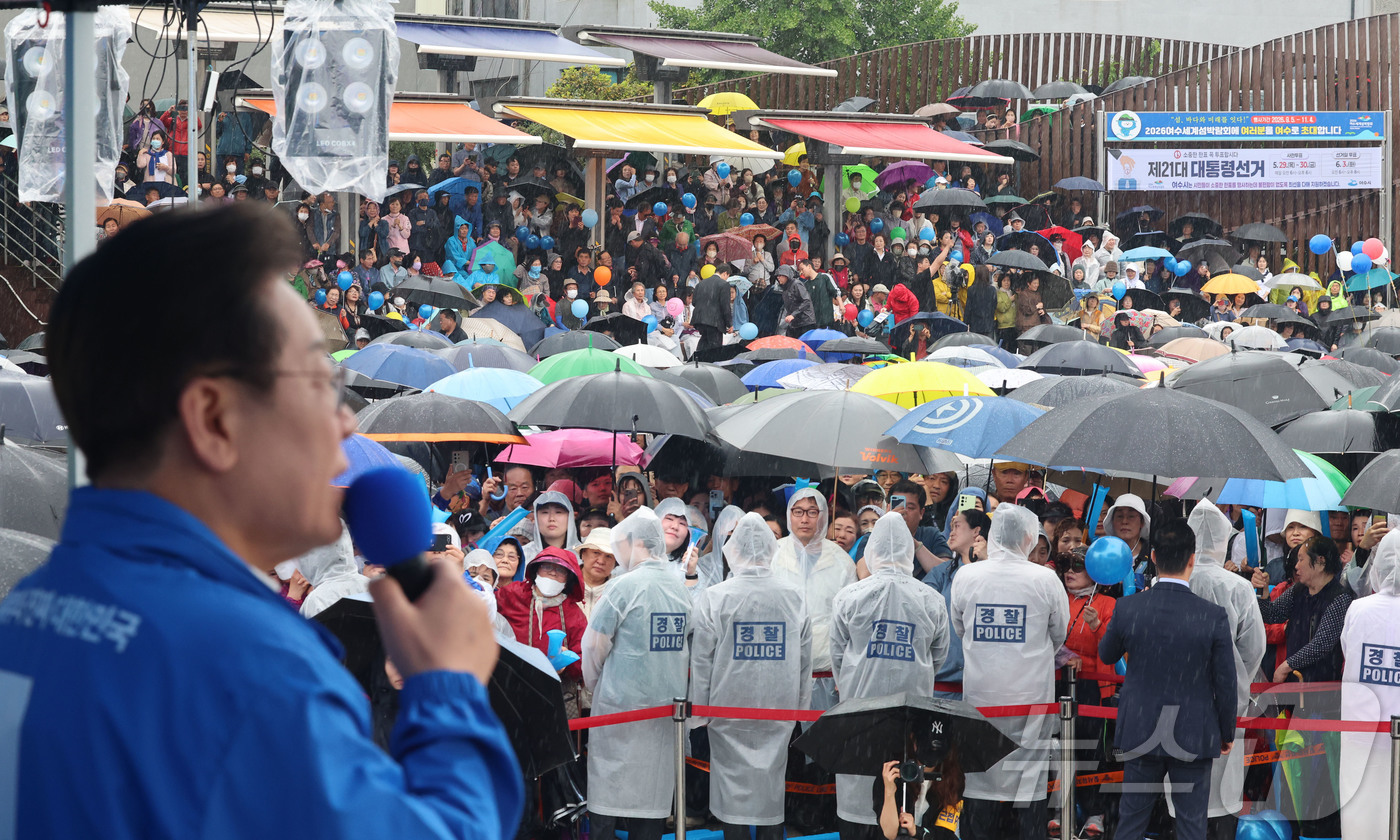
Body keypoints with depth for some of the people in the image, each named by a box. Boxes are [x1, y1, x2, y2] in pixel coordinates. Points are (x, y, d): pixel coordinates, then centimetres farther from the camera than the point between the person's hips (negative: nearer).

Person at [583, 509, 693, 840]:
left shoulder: (624, 586, -11)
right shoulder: (681, 588, 7)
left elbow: (594, 644, -8)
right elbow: (685, 644, 13)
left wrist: (592, 683, 8)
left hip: (621, 700, -6)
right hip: (668, 701, 6)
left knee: (608, 789, -1)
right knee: (653, 792, 9)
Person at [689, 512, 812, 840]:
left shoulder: (712, 598, -9)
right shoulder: (795, 597, 0)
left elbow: (701, 661, -6)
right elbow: (805, 659, 7)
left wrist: (698, 711, 3)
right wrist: (801, 707, 17)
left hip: (729, 709, -2)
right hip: (780, 710, 2)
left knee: (734, 791, 3)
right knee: (772, 784, 10)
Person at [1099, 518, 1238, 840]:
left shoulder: (1128, 609, -11)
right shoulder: (1213, 617, -16)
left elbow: (1106, 655, 9)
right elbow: (1225, 683, -8)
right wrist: (1227, 733, 8)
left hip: (1141, 734, 2)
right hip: (1193, 737, -2)